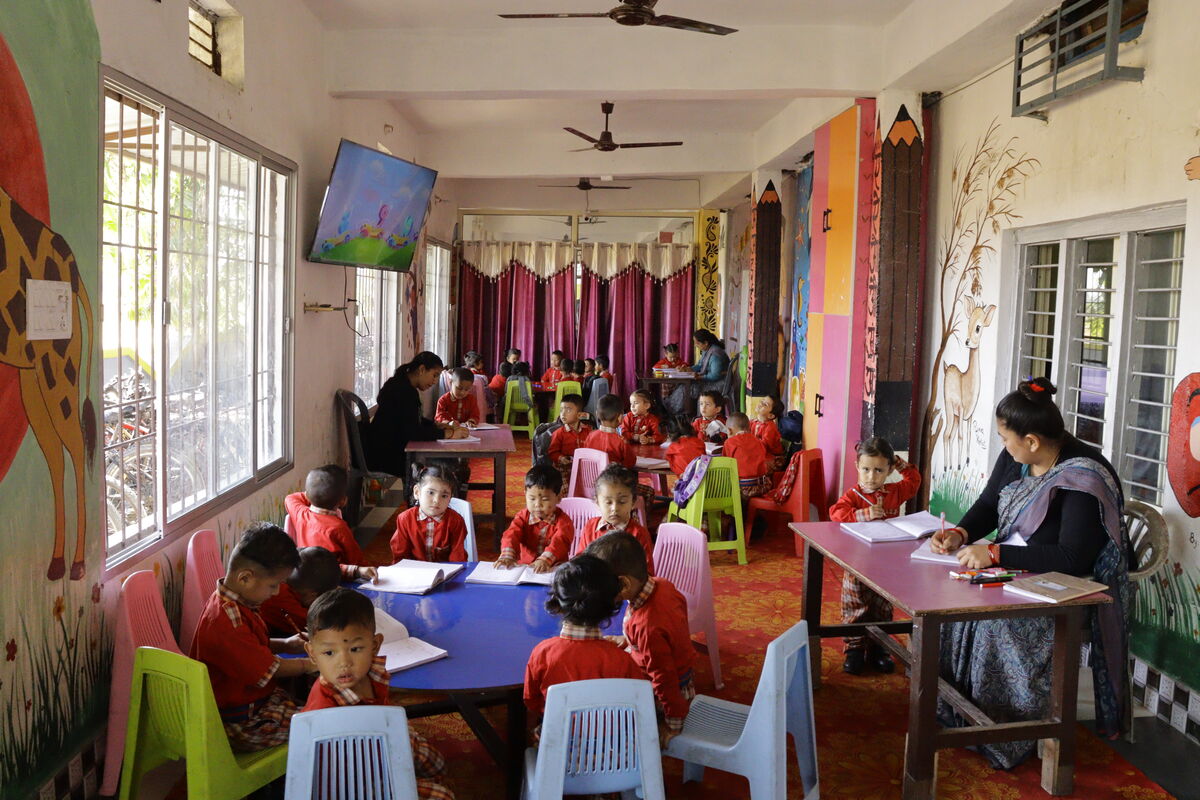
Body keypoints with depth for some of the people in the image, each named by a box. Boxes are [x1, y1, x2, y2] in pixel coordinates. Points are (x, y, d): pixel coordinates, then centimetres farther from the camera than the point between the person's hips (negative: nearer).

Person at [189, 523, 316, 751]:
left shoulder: (233, 604, 4)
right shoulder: (226, 622, -29)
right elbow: (268, 669, -21)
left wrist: (286, 644, 6)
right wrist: (310, 664, -8)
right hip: (239, 722, -10)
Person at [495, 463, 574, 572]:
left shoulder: (562, 521, -3)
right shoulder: (522, 517, 6)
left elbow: (560, 541, -21)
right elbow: (511, 535, -10)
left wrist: (545, 560, -40)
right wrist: (507, 556, -31)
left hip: (554, 569, -1)